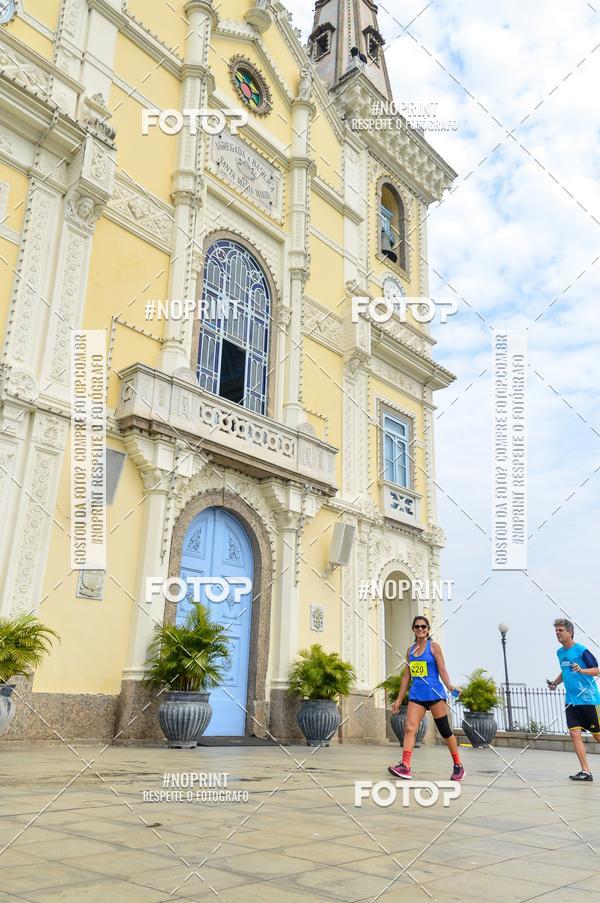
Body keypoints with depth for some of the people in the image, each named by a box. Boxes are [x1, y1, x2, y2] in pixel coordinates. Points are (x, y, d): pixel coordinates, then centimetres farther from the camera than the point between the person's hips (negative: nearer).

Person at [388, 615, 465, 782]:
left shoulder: (433, 646, -1)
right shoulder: (410, 650, 13)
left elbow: (442, 670, -6)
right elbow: (407, 675, 16)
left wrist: (450, 686, -24)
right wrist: (399, 700, 15)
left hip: (434, 693, -4)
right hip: (416, 695, 4)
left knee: (445, 731, 3)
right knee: (409, 728, -11)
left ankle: (458, 766, 18)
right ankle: (405, 766, -16)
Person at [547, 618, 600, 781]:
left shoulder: (581, 650, -13)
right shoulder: (560, 652, 9)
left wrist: (581, 670, -29)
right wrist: (555, 682, 10)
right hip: (571, 701, 6)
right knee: (575, 733, -5)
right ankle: (585, 771, 0)